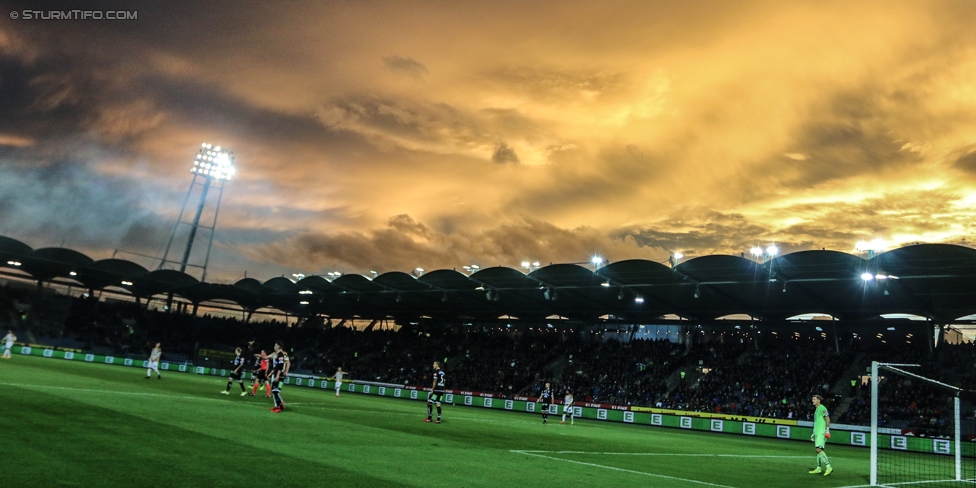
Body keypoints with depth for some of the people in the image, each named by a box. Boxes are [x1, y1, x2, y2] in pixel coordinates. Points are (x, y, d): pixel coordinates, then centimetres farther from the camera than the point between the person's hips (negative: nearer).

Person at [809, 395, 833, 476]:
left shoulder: (822, 408, -7)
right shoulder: (817, 409, 21)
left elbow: (827, 418, -16)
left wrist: (827, 429, -22)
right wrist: (814, 433, 27)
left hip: (821, 432, -10)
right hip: (817, 432, 10)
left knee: (819, 449, -17)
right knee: (818, 450, 9)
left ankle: (828, 467, -15)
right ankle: (819, 468, 13)